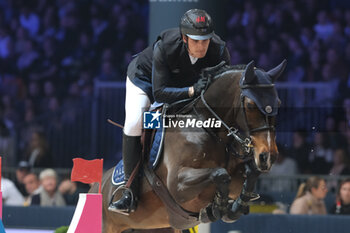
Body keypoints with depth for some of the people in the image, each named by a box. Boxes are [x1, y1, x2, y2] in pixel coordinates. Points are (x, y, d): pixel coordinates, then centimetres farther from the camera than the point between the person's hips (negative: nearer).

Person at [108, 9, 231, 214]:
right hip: (145, 79, -4)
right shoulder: (165, 47, -40)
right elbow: (159, 92, -39)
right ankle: (131, 192, -17)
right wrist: (192, 91, -52)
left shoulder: (219, 50, -32)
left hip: (186, 85, 4)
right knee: (134, 123, -24)